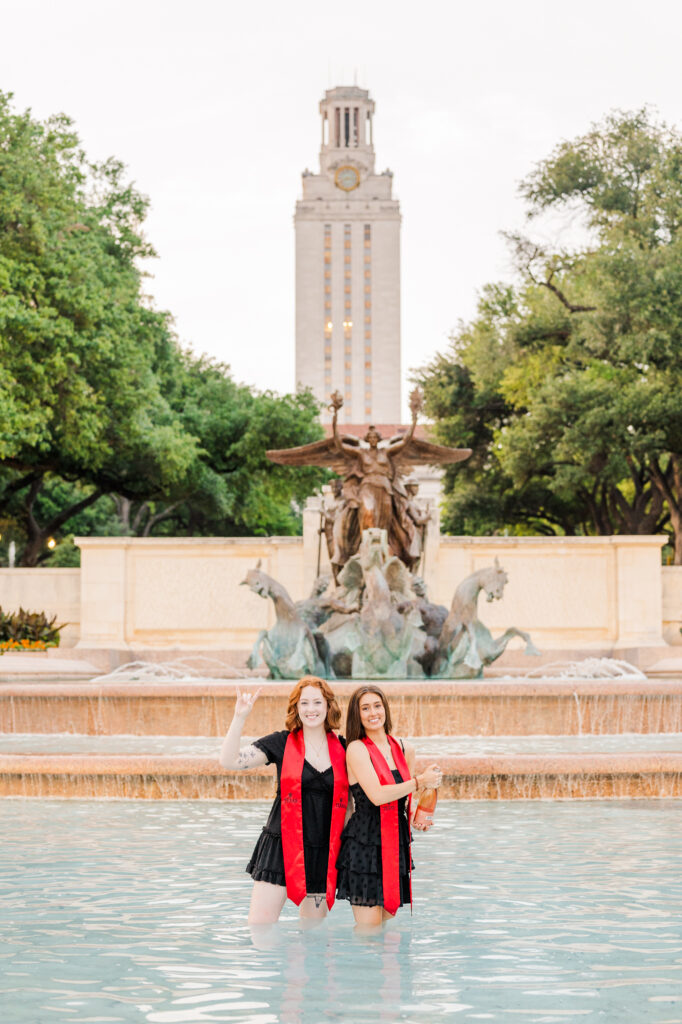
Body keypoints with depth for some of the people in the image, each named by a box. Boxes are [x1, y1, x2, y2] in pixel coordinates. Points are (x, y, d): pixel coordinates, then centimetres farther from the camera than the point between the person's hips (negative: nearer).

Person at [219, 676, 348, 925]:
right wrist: (240, 717, -17)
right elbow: (229, 760, -8)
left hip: (324, 852, 2)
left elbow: (348, 801, 15)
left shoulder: (342, 749, 7)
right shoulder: (281, 743, 1)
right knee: (259, 928, -7)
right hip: (282, 846, -2)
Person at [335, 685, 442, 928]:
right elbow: (377, 796, -19)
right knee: (369, 929, -7)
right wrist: (420, 782, -14)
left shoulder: (405, 749, 12)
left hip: (397, 842, 6)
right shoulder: (357, 749, -8)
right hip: (365, 844, -6)